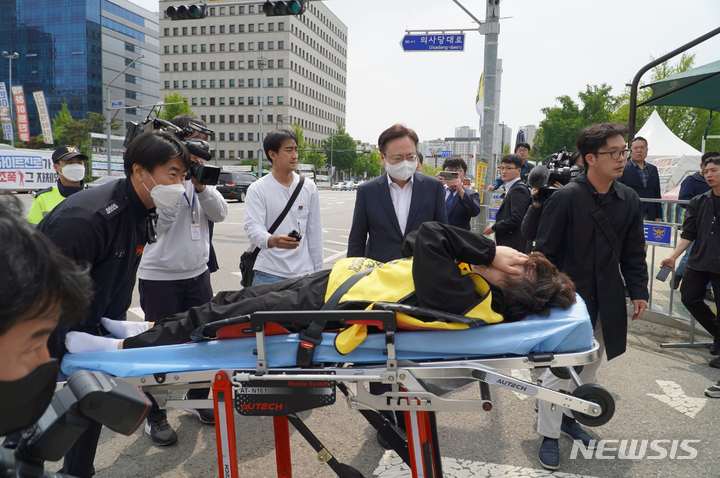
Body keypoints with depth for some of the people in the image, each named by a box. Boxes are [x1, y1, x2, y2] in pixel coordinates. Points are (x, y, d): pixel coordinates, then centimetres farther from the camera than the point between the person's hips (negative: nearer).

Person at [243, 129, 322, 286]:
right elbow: (253, 227, -16)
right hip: (269, 273, -2)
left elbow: (314, 232, 8)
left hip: (303, 272, 3)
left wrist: (318, 270, 8)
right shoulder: (257, 189, -4)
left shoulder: (309, 187, 5)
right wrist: (272, 241, -38)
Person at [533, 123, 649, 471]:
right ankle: (549, 434, 16)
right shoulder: (565, 198, -14)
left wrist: (638, 291, 6)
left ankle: (568, 416, 36)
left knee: (589, 366, 17)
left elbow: (633, 253, 11)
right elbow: (544, 252, -12)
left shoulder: (629, 200, 3)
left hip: (607, 299, 6)